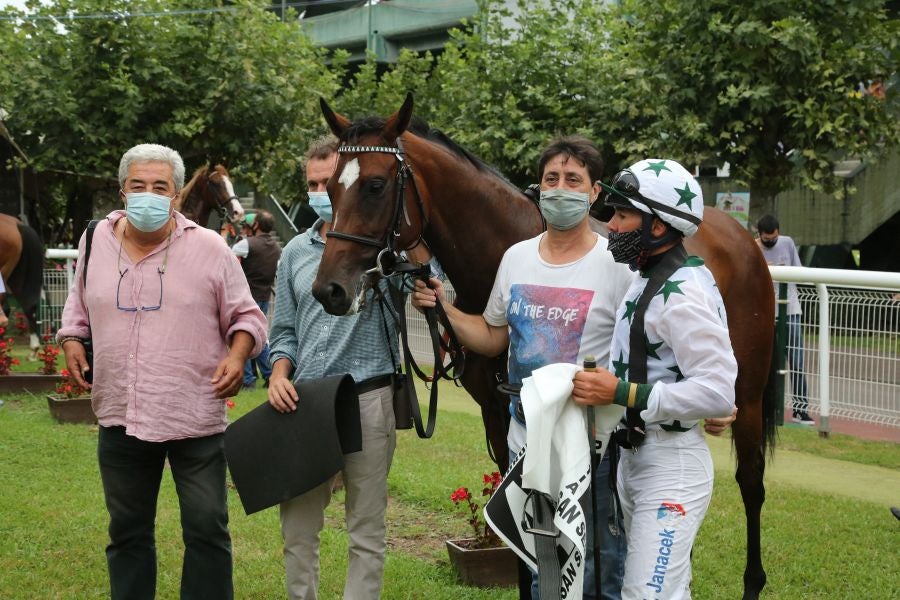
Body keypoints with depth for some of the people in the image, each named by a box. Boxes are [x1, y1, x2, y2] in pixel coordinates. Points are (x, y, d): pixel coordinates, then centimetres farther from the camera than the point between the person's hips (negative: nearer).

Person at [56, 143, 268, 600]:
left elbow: (245, 316, 3)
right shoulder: (95, 241, 6)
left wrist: (237, 355, -15)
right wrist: (71, 341, 4)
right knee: (127, 531, 15)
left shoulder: (209, 248, -4)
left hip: (195, 420, -3)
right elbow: (79, 307, 22)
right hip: (119, 416, 3)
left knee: (207, 529, 4)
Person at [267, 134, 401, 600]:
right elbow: (285, 330, 17)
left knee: (366, 531, 4)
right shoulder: (296, 251, 12)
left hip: (368, 399, -4)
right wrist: (279, 374, -2)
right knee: (297, 527, 11)